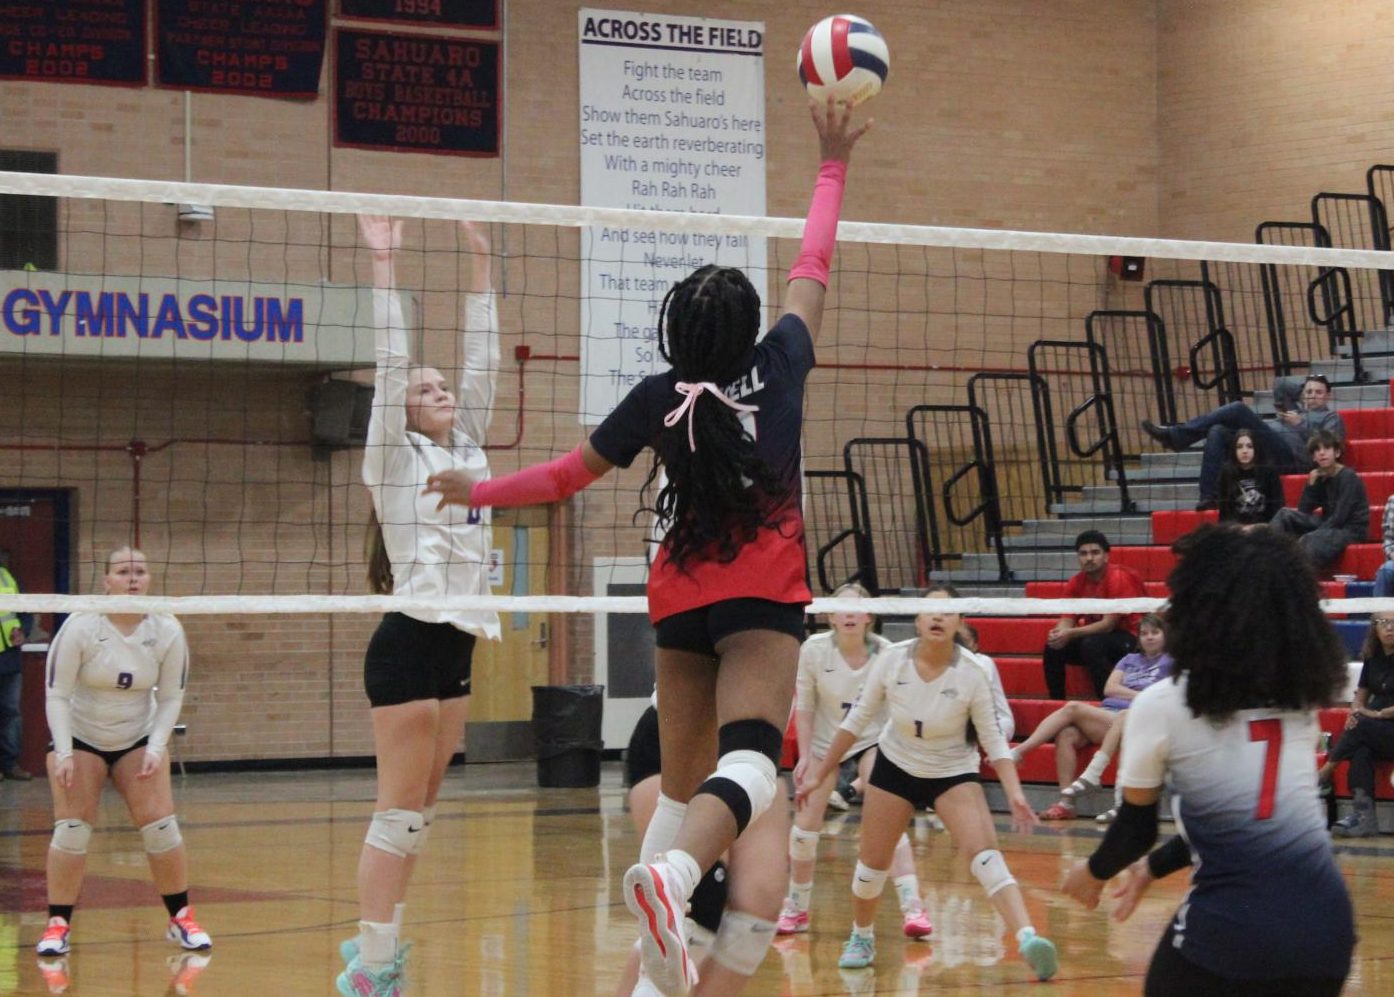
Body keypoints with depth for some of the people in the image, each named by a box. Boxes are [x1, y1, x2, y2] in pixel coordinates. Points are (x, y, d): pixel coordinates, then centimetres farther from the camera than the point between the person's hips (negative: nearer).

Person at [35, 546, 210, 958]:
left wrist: (156, 748, -16)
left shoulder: (167, 632, -11)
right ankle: (58, 925, -2)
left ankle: (181, 918, 7)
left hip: (139, 739, 2)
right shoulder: (81, 627, -18)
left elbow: (170, 698, -4)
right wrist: (63, 754, -21)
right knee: (71, 829, -11)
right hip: (79, 738, -2)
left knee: (161, 826, -7)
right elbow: (56, 695, -15)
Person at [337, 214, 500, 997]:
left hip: (459, 646, 7)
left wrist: (482, 265, 12)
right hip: (411, 644, -7)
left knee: (421, 812, 10)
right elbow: (392, 362, -9)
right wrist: (385, 265, -10)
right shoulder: (394, 458, -1)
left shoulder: (468, 453, 16)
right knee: (401, 812, -7)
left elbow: (483, 362, 13)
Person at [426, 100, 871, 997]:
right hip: (763, 594, -4)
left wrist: (482, 493, 26)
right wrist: (834, 165, 23)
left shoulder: (658, 399, 2)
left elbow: (570, 474, 10)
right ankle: (671, 876, -48)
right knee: (750, 764, -19)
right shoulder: (778, 366, -1)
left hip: (683, 595, 4)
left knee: (682, 780, 14)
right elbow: (814, 269, 12)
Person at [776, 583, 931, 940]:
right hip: (825, 741, 2)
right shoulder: (814, 650, -18)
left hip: (872, 740, -2)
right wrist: (805, 755, -10)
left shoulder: (884, 653, -20)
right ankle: (796, 909, 19)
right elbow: (804, 705, -7)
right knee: (806, 823, 0)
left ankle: (912, 908, -19)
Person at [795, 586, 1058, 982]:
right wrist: (819, 773, -3)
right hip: (895, 766, 2)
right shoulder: (891, 660, -17)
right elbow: (856, 720, -5)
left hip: (954, 772, -2)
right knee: (872, 862, 6)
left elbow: (994, 740, -15)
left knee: (984, 854, -23)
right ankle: (861, 937, 34)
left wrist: (1015, 794, -28)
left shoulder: (972, 673, -21)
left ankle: (1028, 940, -34)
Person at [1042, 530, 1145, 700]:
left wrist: (1070, 634, -31)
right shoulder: (1076, 583, 0)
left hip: (1127, 639, -6)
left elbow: (1109, 624, -22)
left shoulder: (1118, 578, -18)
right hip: (1095, 635, 6)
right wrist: (1059, 633, -27)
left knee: (1091, 645, -34)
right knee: (1053, 647, -14)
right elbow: (1067, 620, -1)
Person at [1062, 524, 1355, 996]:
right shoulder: (1302, 698, 9)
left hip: (1231, 930, -4)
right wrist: (1153, 868, 31)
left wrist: (1093, 873, 28)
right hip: (1325, 922, 4)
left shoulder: (1159, 706, -4)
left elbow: (1136, 827, 7)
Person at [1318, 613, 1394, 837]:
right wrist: (1355, 712, -4)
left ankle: (1322, 776, -19)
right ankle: (1363, 815, -43)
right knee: (1361, 751, -29)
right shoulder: (1373, 658, 12)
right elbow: (1361, 695, 17)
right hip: (1374, 734, 5)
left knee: (1362, 728, -31)